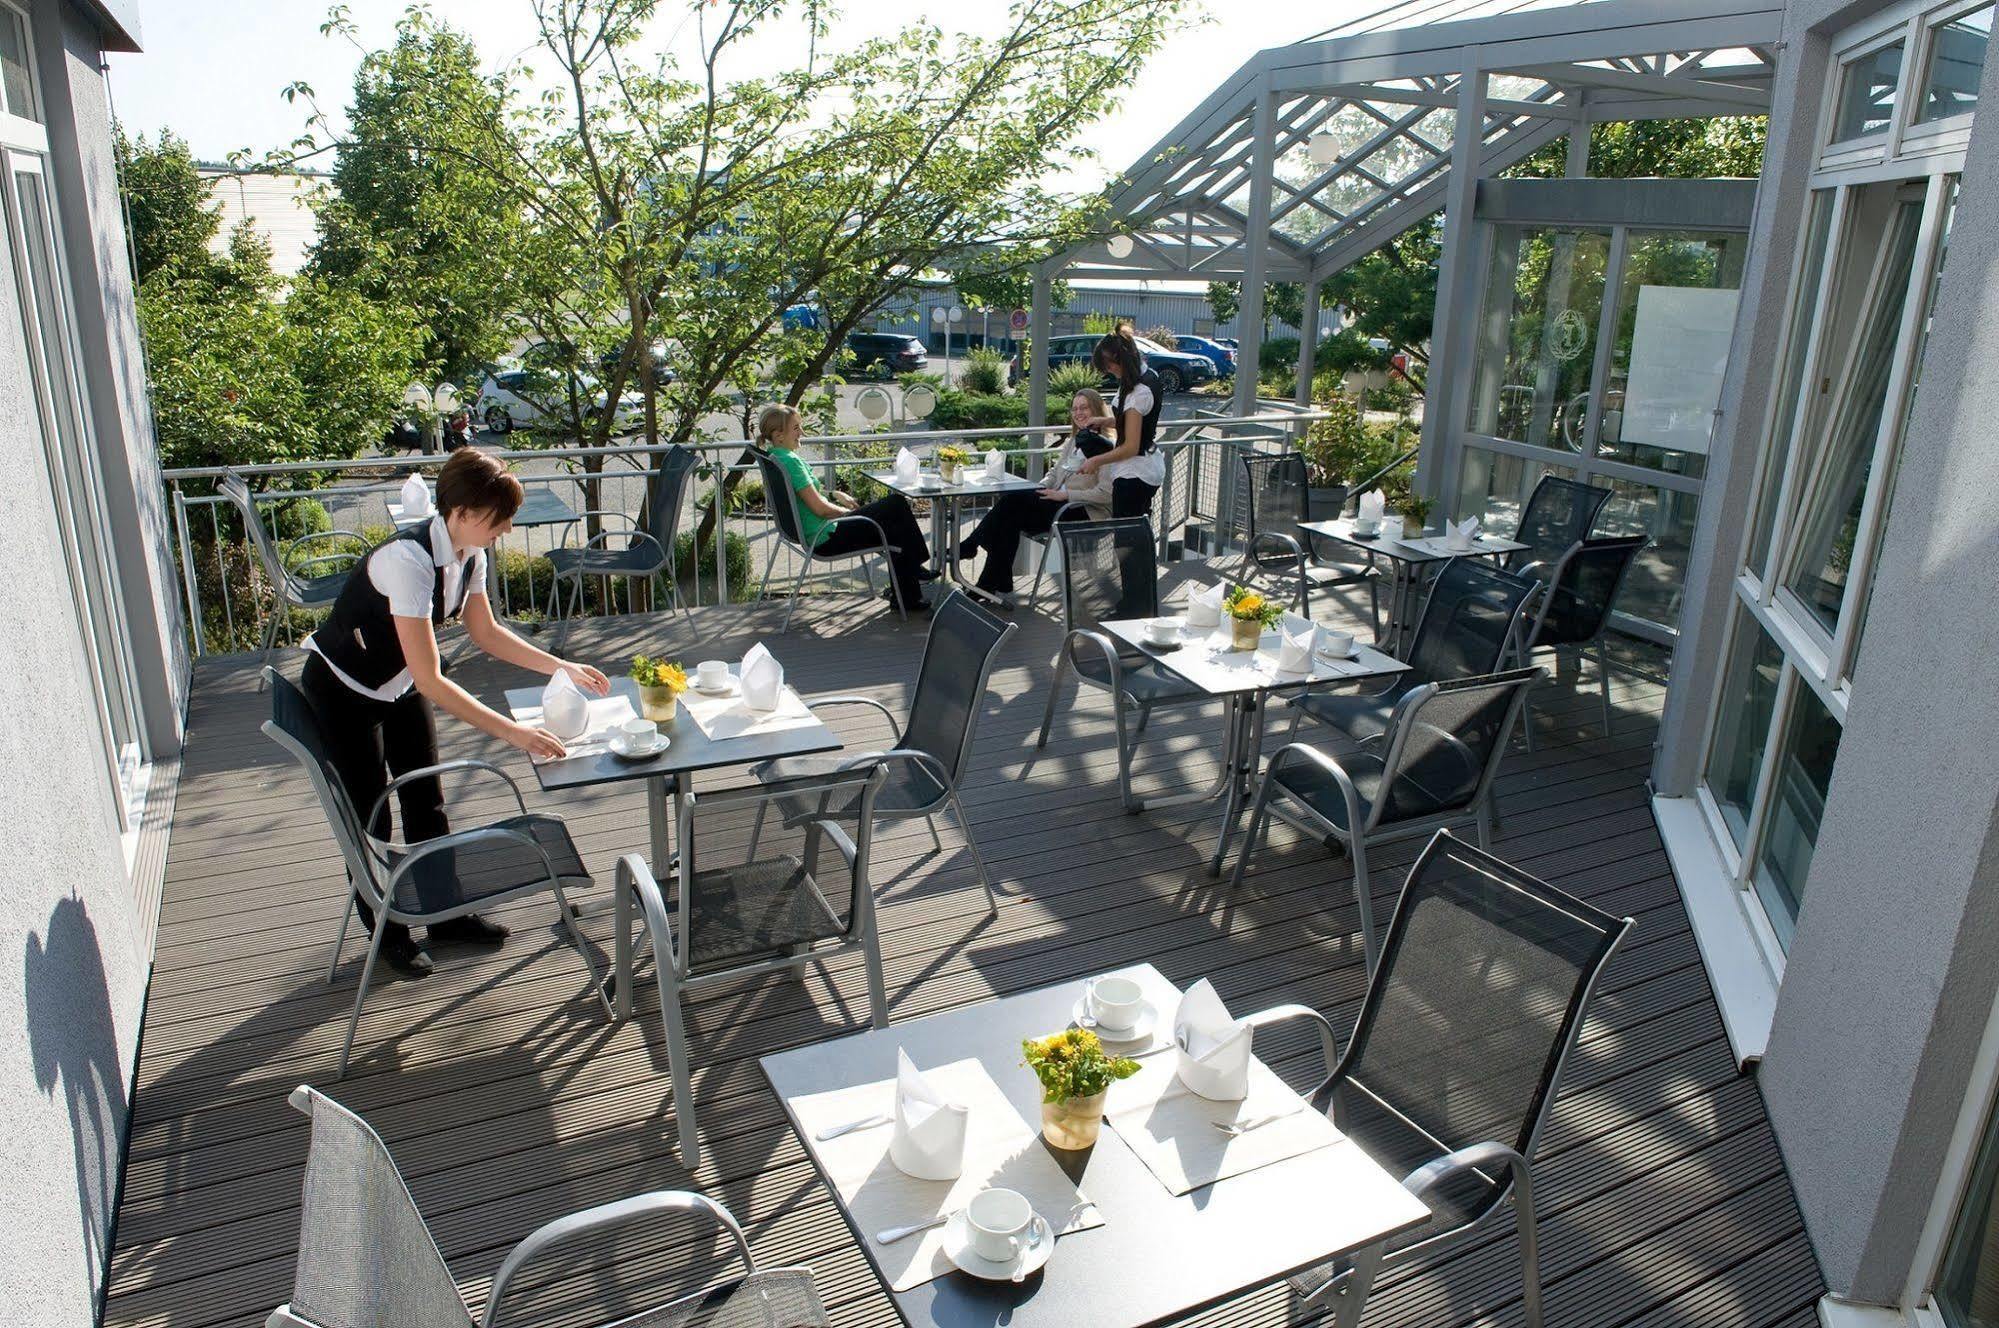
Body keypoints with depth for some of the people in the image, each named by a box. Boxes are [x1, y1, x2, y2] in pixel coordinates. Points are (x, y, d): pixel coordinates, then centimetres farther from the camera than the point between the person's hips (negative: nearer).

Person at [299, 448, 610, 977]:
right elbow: (431, 681, -38)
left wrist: (563, 666, -2)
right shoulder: (409, 559, -37)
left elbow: (486, 632, 5)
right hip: (342, 690, -7)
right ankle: (387, 931, 25)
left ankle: (446, 912, 28)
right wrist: (513, 732, -40)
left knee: (425, 799, 12)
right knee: (370, 815, 6)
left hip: (398, 684, 7)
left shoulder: (470, 552, -12)